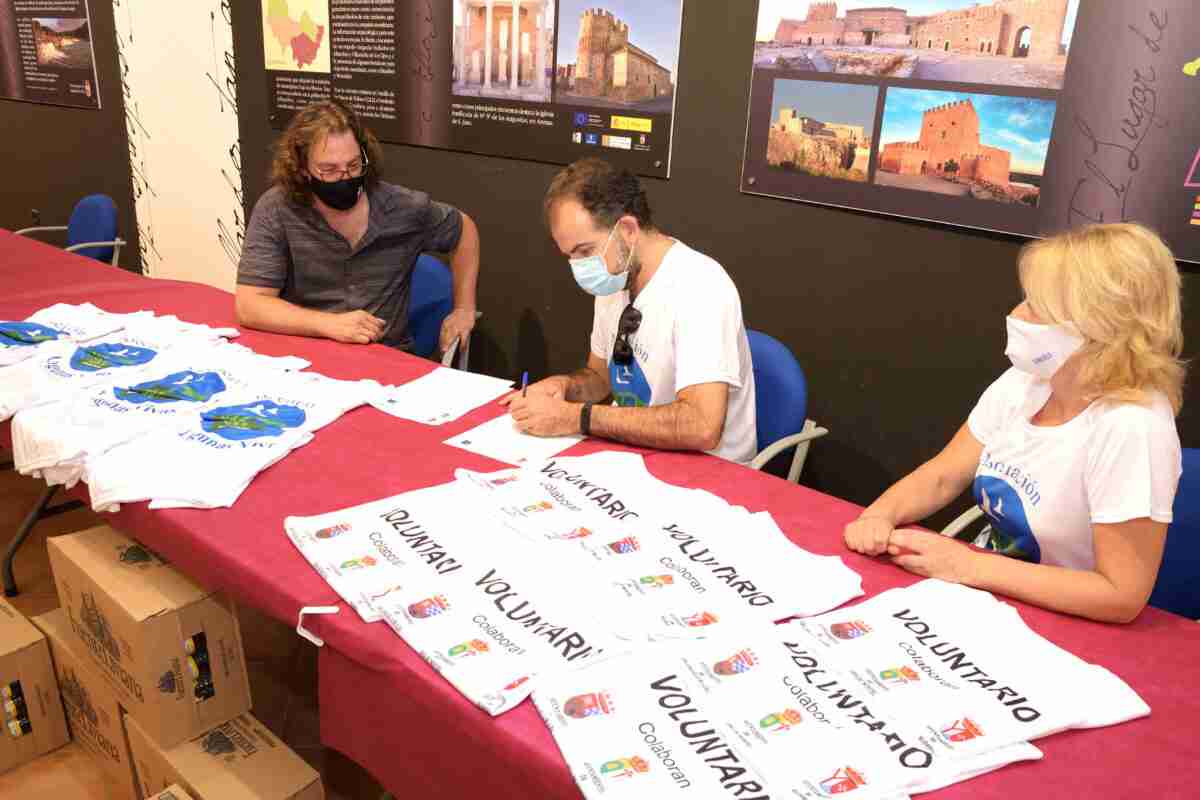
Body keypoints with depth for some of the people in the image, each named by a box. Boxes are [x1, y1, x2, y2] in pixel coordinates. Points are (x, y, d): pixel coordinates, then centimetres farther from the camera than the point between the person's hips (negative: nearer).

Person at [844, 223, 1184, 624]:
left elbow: (1122, 595, -23)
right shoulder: (1023, 382, -5)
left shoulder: (1130, 429, -25)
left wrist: (969, 567, -24)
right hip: (984, 592, 6)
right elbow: (941, 477, 2)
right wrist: (879, 515, -17)